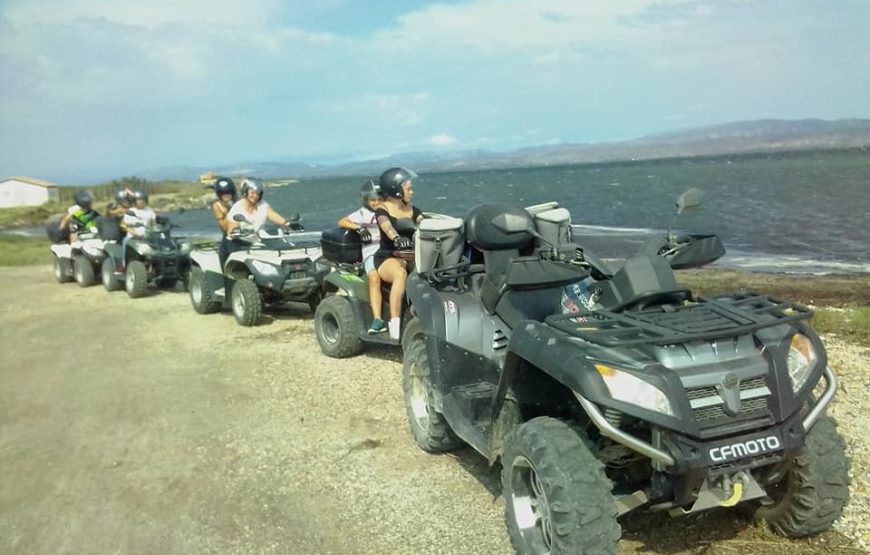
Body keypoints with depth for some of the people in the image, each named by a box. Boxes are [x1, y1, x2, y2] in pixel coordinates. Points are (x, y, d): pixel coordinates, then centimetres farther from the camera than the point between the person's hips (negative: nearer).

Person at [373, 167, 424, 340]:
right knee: (401, 274, -37)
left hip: (411, 256, 5)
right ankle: (395, 325, -36)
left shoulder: (412, 210, 17)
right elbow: (386, 226, -24)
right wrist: (397, 238, -45)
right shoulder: (383, 210, -1)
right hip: (388, 258, -5)